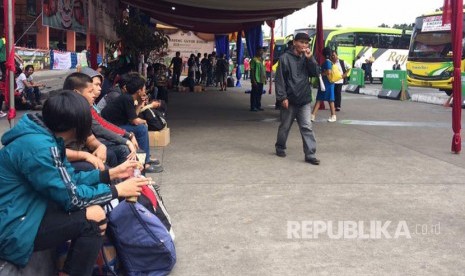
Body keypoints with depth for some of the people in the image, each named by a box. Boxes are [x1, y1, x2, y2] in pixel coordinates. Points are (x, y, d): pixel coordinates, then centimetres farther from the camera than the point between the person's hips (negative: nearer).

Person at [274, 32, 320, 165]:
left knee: (307, 127, -2)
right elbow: (280, 79, -8)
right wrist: (282, 97, -14)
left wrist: (310, 58, -11)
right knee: (285, 126, 11)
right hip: (289, 100, -3)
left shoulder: (306, 58, 9)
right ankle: (280, 147, 31)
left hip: (304, 100, 3)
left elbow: (315, 73, 0)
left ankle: (310, 154, -3)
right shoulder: (285, 58, -6)